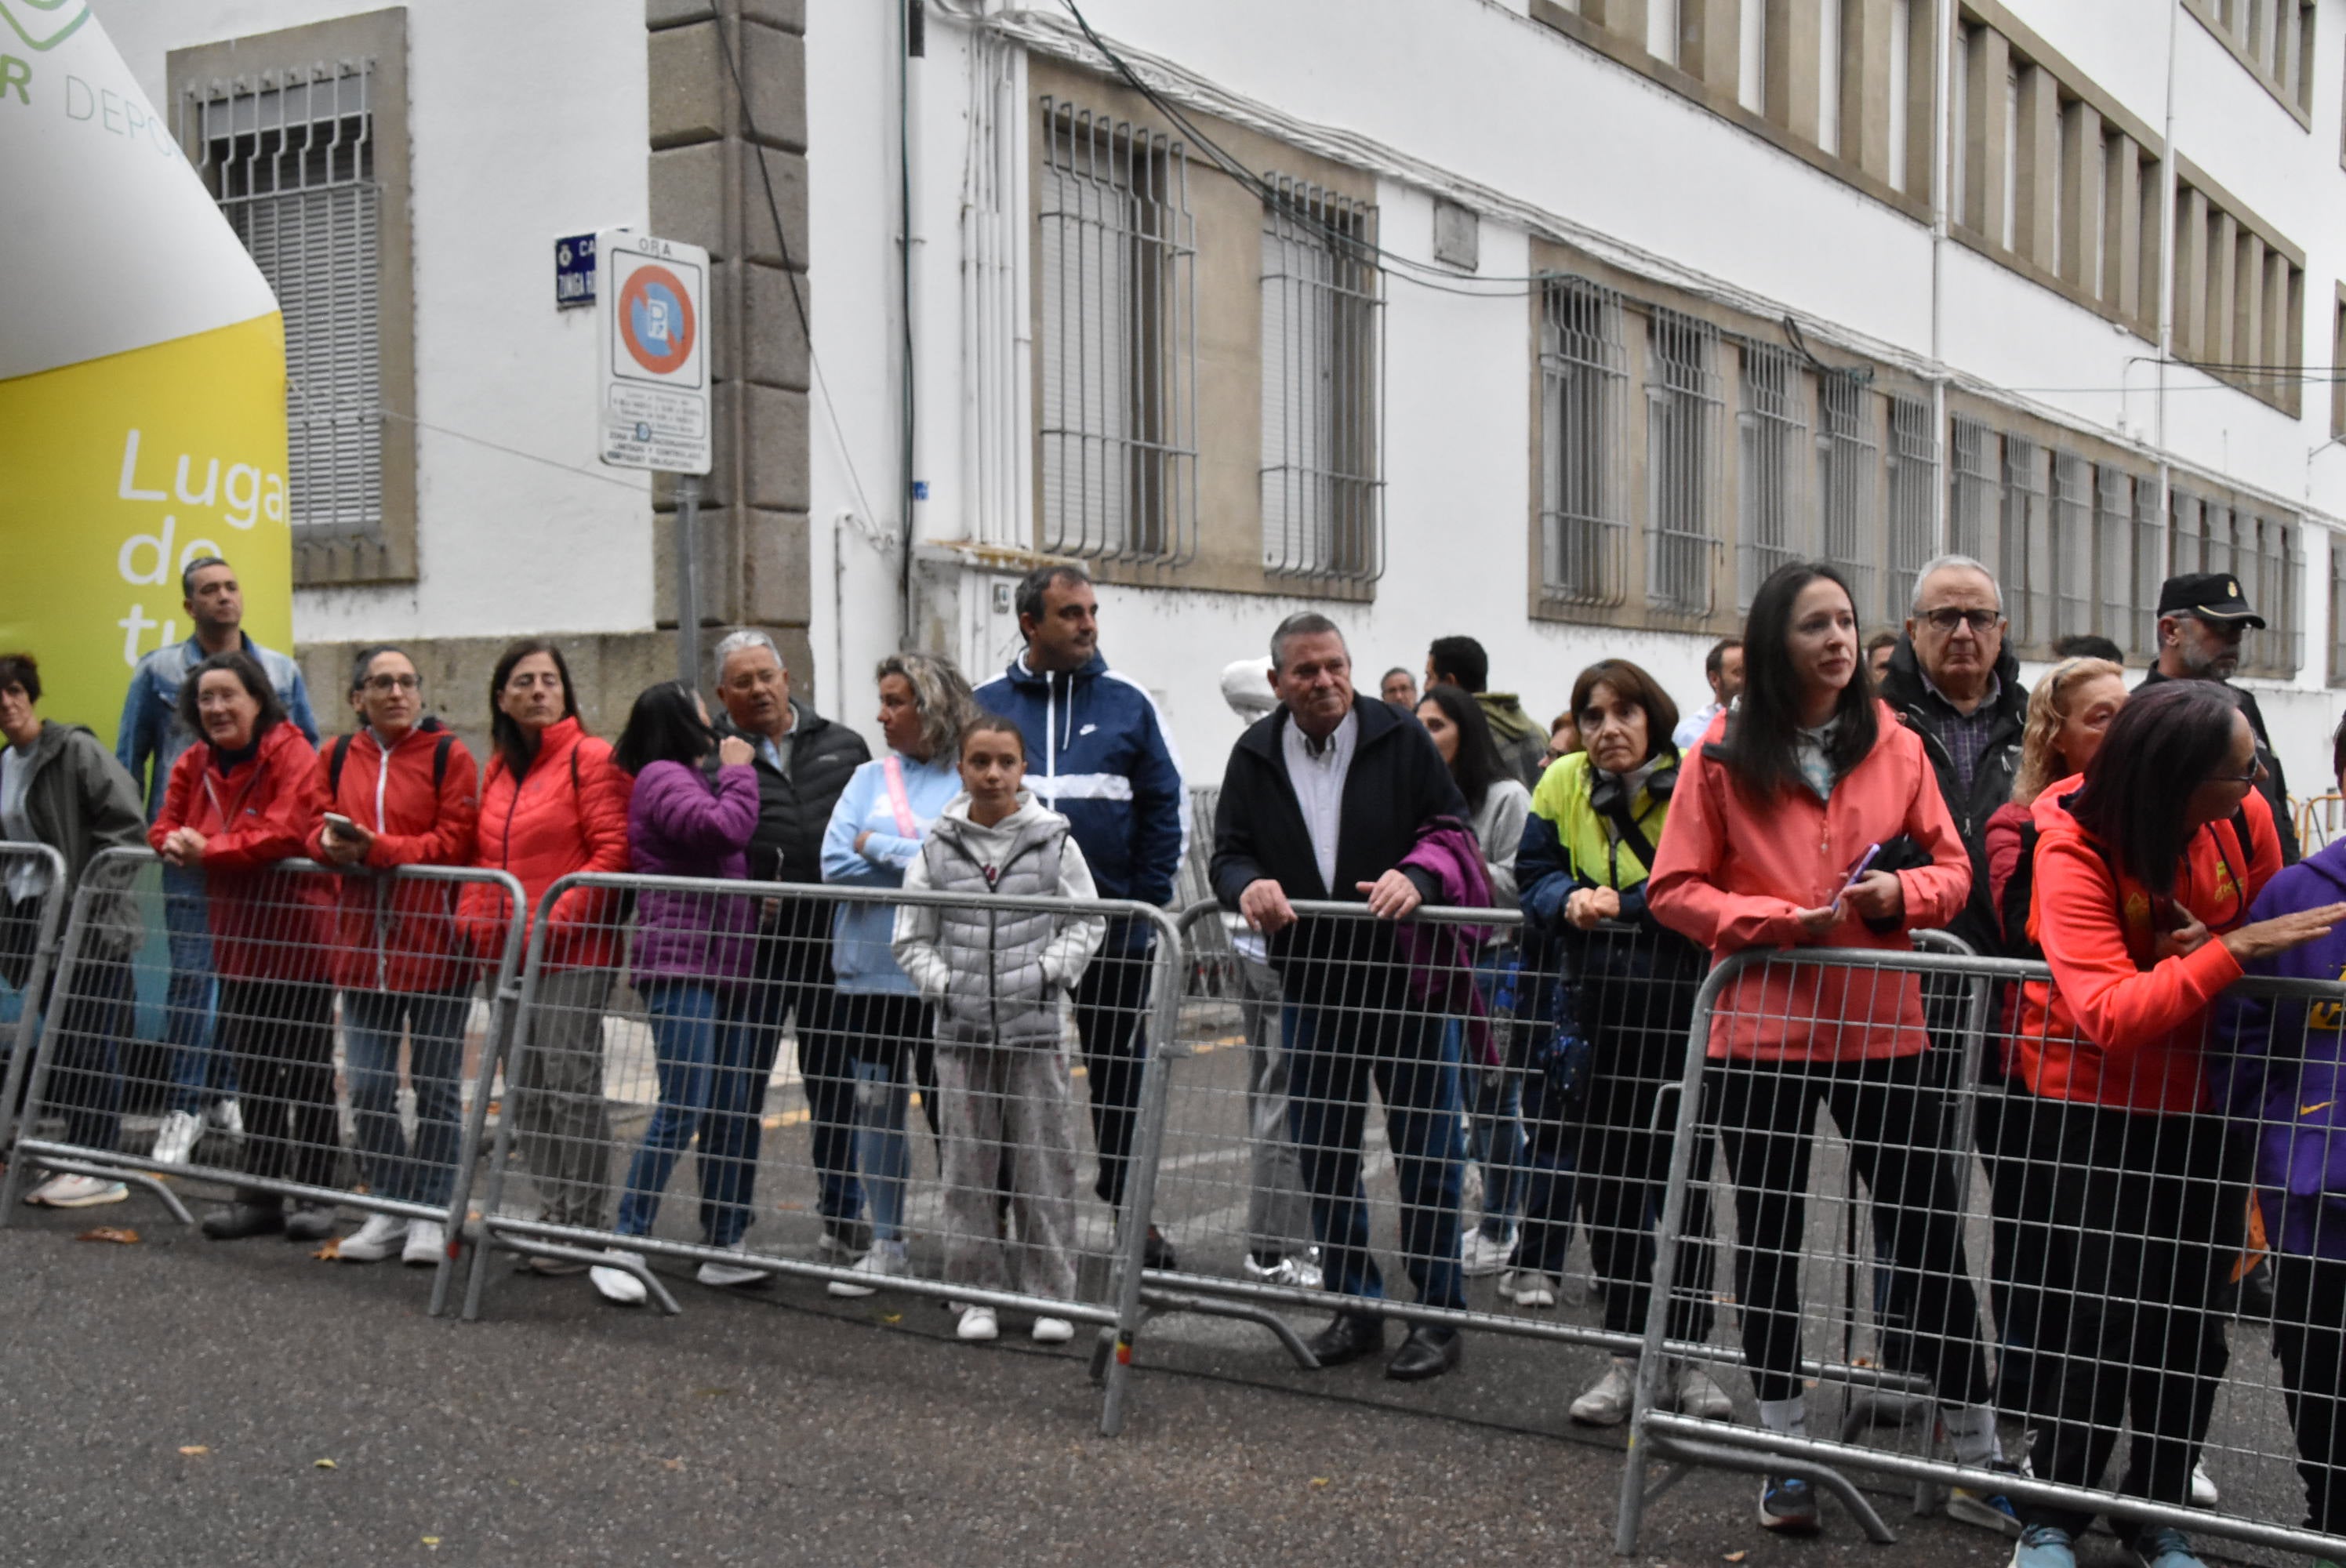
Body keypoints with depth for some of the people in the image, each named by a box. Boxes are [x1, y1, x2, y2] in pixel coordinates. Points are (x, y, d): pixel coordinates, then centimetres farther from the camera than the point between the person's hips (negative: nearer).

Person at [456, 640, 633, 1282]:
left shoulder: (591, 757, -7)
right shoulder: (497, 769, 16)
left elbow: (613, 851, -13)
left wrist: (554, 920, -17)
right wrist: (474, 916, 5)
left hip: (572, 954, -8)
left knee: (571, 1087, -6)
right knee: (525, 1092, 12)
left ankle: (584, 1227, 1)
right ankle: (553, 1214, 22)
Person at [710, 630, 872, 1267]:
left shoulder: (842, 746, 12)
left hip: (834, 946, 3)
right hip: (750, 948, -3)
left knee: (837, 1083, 13)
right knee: (734, 1088, 1)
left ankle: (844, 1216, 27)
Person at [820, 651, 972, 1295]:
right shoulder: (868, 778, 10)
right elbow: (836, 864, -1)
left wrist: (881, 848, -9)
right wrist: (925, 866, -10)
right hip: (870, 970, 5)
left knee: (948, 1110, 1)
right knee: (875, 1107, 10)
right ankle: (885, 1245, 22)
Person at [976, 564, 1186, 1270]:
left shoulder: (1126, 701, 2)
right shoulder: (986, 705, 3)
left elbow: (1164, 806, 1)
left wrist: (1146, 902, -6)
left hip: (1113, 926, 0)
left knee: (1120, 1069, 8)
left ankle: (1130, 1209, 19)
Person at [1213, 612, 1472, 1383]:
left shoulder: (1403, 741, -3)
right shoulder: (1255, 756, 6)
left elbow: (1455, 832, -2)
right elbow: (1229, 853, 7)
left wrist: (1415, 878, -23)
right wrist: (1248, 886, -17)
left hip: (1407, 979, -3)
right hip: (1309, 985, 4)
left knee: (1426, 1153, 2)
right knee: (1322, 1153, 9)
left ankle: (1439, 1313, 14)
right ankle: (1355, 1305, 23)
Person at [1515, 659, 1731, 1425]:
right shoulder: (1563, 786, 4)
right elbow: (1534, 874, 9)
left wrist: (1622, 903, -21)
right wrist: (1570, 899, -11)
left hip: (1683, 1009, -4)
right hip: (1598, 1013, 4)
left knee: (1682, 1181, 2)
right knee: (1608, 1181, 10)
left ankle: (1687, 1356, 15)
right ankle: (1627, 1355, 22)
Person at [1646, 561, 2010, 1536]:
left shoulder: (1897, 748, 3)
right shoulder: (1724, 757, -3)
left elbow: (1952, 869, 8)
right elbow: (1674, 890, -3)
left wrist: (1902, 894, -13)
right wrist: (1778, 918, -16)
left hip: (1880, 1029, 1)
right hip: (1762, 1029, -1)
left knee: (1931, 1237, 5)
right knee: (1769, 1238, 10)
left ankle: (1978, 1463, 19)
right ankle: (1788, 1455, 25)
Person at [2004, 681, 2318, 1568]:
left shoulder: (2245, 816, -10)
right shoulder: (2073, 845, -23)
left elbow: (2277, 943, 6)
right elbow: (2108, 1016, -31)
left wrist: (2201, 951, -16)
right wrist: (2232, 951, -36)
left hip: (2201, 1105, 4)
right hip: (2093, 1106, -4)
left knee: (2193, 1323, 8)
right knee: (2105, 1326, -2)